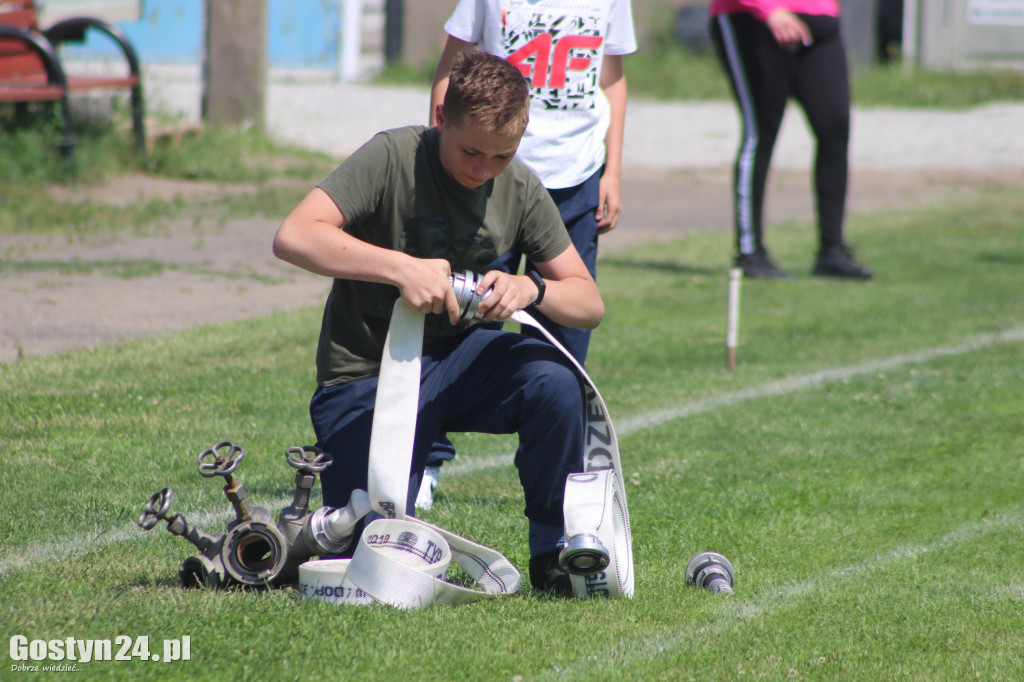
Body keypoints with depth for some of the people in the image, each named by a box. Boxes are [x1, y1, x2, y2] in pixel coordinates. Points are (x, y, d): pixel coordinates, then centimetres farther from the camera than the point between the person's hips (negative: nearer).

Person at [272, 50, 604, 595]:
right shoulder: (394, 158, -18)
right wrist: (400, 267, -40)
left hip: (455, 357, 4)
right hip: (364, 379, -4)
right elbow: (292, 237, -30)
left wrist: (531, 289, -25)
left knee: (553, 380, -29)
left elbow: (589, 303, -2)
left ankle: (553, 551, -9)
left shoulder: (521, 190, -3)